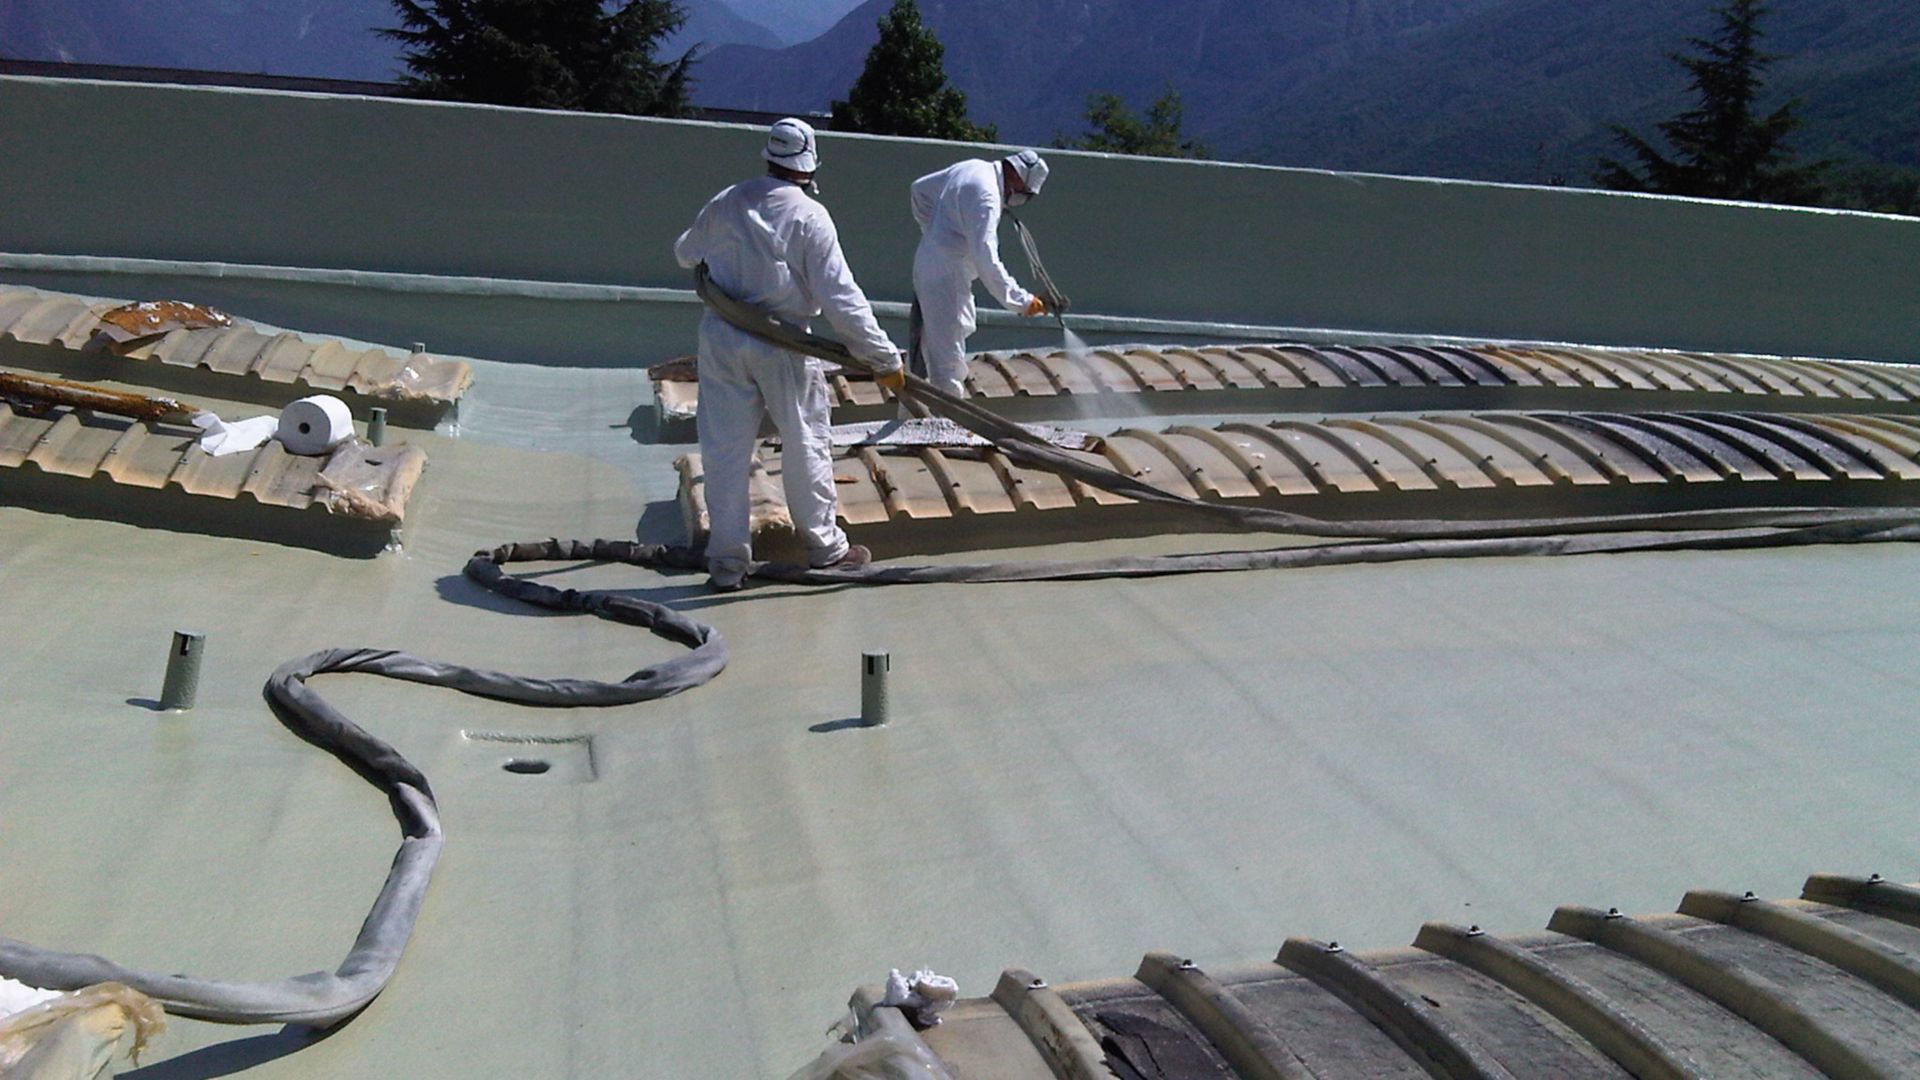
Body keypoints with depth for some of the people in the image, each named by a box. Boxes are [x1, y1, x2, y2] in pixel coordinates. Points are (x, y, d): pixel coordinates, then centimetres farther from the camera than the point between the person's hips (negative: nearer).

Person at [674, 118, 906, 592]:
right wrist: (885, 357, -9)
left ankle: (727, 562, 12)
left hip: (721, 338, 4)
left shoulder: (725, 204, 1)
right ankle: (824, 544, 25)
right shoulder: (809, 216, -12)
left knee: (725, 449, 8)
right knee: (805, 446, 12)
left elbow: (685, 253, 20)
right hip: (782, 346, -3)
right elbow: (840, 298, -15)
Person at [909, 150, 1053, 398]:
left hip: (929, 263, 10)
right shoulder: (986, 197, -22)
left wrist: (934, 232, 24)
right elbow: (986, 260, -30)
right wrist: (1021, 300, -29)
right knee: (949, 358, -9)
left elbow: (920, 188, 21)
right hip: (947, 275, -10)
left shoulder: (972, 169, 8)